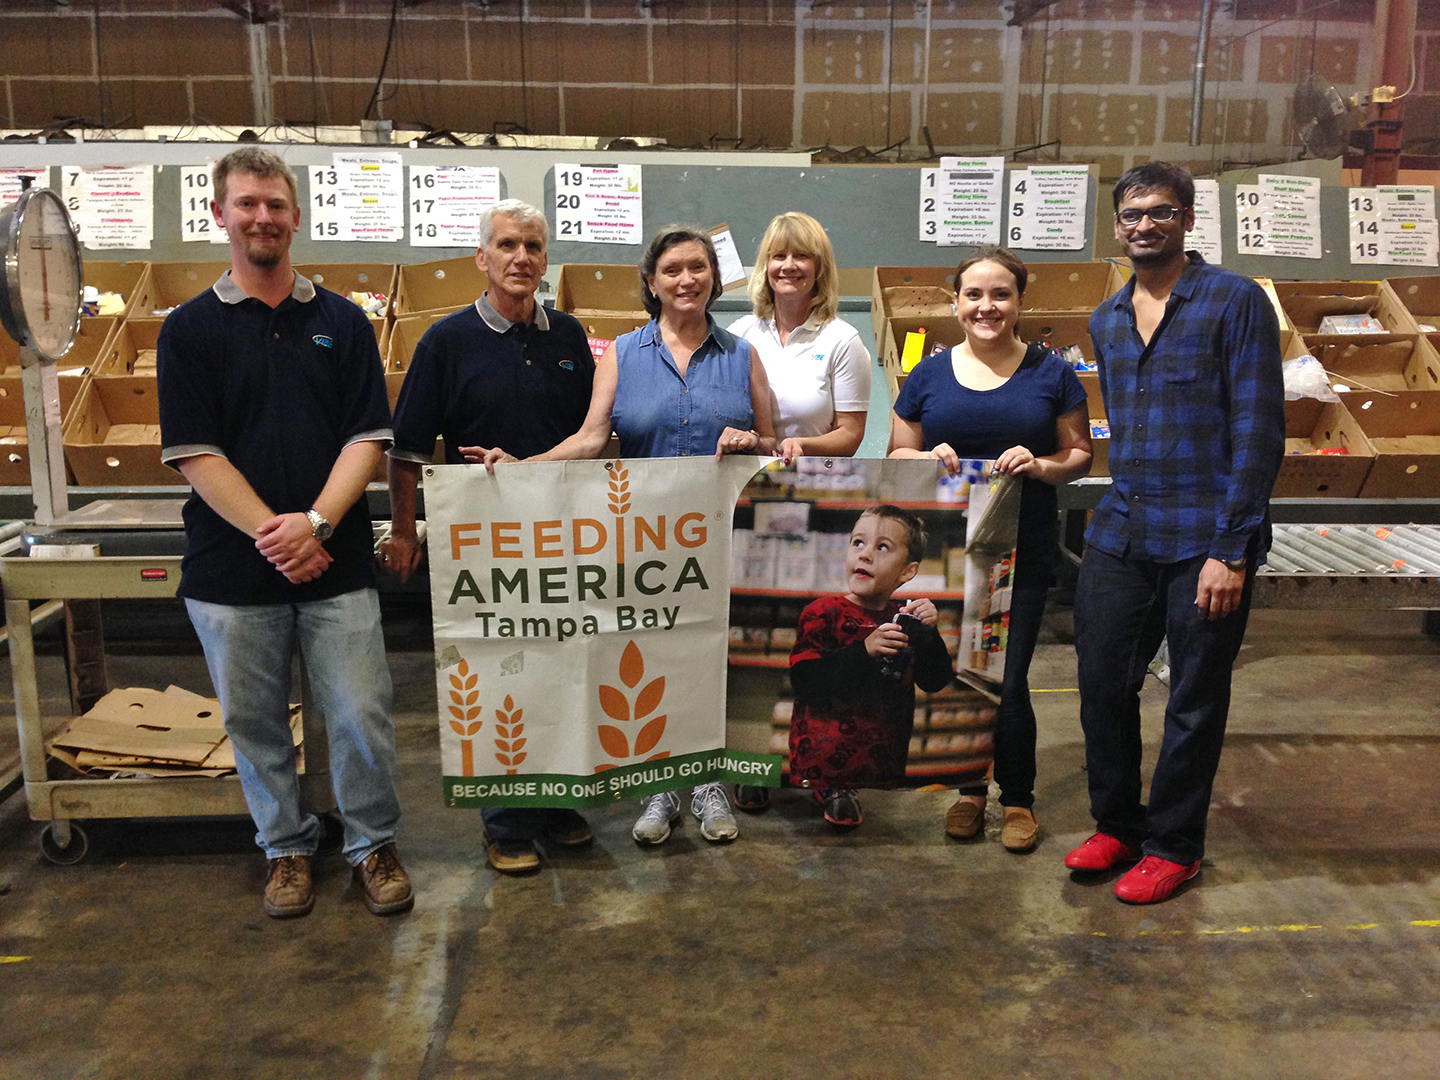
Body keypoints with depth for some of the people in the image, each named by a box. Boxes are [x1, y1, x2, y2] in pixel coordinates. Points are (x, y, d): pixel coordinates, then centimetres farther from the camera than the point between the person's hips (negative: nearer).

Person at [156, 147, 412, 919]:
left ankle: (373, 845, 23)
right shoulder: (190, 328, 3)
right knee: (255, 724, 11)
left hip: (336, 563, 0)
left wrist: (316, 521, -14)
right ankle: (287, 849, 31)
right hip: (232, 568, 0)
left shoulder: (342, 322, 7)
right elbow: (194, 454, -4)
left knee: (363, 717, 1)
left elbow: (367, 437, 0)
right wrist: (270, 534, -13)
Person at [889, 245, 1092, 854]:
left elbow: (1081, 455, 7)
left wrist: (1042, 465, -14)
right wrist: (927, 458, -11)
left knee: (1007, 683, -4)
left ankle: (1018, 797, 20)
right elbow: (896, 458, 11)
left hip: (1023, 550, -2)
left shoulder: (1050, 373, 5)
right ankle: (970, 787, 31)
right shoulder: (928, 376, 8)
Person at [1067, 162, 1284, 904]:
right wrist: (1126, 508, 13)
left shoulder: (1236, 302, -5)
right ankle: (1115, 824, 26)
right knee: (1102, 683, 7)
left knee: (1195, 701, 6)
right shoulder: (1105, 322, 14)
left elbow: (1259, 431, -10)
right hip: (1120, 535, 5)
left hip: (1205, 537, -5)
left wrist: (1230, 550, -15)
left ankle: (1174, 845, 22)